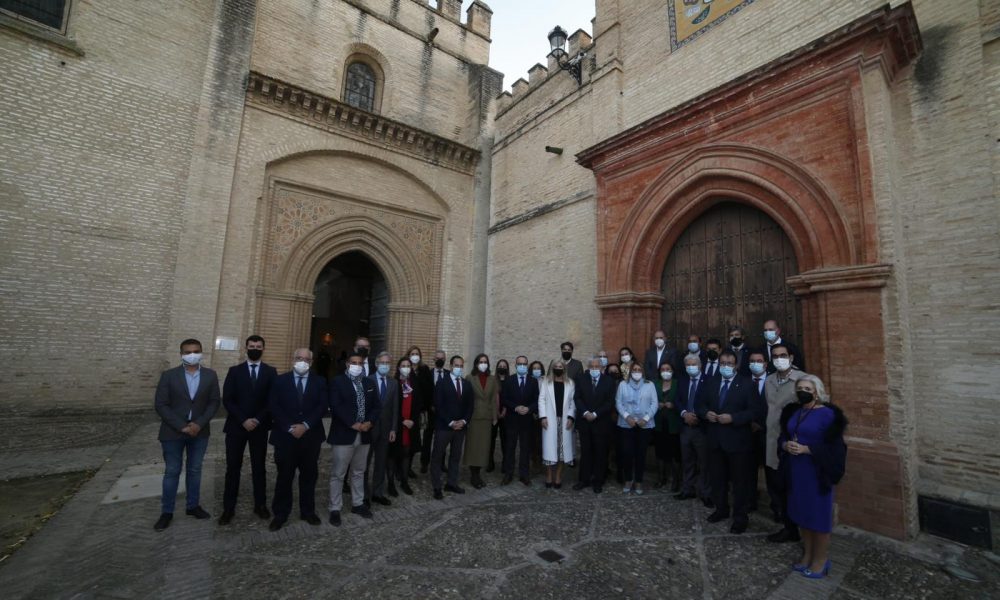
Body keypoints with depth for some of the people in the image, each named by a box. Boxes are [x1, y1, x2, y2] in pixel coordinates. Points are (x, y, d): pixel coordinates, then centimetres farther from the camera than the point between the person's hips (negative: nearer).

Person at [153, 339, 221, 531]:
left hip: (199, 432, 2)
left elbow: (214, 402, -1)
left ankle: (193, 506, 27)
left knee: (195, 470, 13)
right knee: (171, 472, 8)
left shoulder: (210, 375, -2)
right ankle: (166, 512, 24)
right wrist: (181, 426, -16)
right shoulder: (169, 375, -7)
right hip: (173, 432, -2)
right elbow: (160, 405, -9)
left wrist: (199, 424, -14)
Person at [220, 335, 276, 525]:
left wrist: (258, 420, -13)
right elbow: (227, 400, -5)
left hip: (260, 427, 0)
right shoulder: (234, 371, 2)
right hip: (236, 426, 0)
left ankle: (260, 505, 20)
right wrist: (243, 420, -14)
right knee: (233, 468, 7)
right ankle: (228, 508, 19)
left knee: (259, 467, 9)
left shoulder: (270, 372, 1)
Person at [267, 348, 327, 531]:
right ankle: (280, 514, 23)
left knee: (309, 476, 11)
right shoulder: (280, 380, 1)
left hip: (311, 436, 1)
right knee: (284, 477, 9)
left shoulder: (319, 381, 3)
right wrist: (289, 427, -15)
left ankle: (308, 511, 25)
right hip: (285, 436, -1)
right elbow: (273, 406, -6)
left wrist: (306, 425, -16)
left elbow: (323, 406, -4)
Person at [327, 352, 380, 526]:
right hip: (344, 435, -5)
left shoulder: (370, 383, 9)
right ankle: (335, 508, 18)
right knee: (338, 474, 5)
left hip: (364, 435, 5)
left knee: (358, 472, 17)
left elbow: (376, 406, 7)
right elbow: (336, 406, -16)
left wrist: (369, 422, -11)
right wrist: (353, 423, -20)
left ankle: (357, 504, 29)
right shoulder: (338, 382, -6)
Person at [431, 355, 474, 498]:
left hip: (460, 426, 5)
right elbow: (438, 405, -12)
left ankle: (451, 483, 25)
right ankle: (437, 487, 12)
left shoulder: (467, 385, 9)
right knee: (437, 457, 2)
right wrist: (450, 422, -16)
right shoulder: (442, 383, -6)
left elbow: (470, 406, 8)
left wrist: (464, 421, -7)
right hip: (444, 426, -5)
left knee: (456, 456, 13)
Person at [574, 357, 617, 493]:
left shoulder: (610, 381, -2)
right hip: (585, 422, 2)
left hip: (601, 423, -2)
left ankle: (598, 482, 18)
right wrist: (585, 412, -15)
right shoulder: (582, 380, 4)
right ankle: (584, 479, 19)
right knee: (585, 452, 9)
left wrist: (595, 414, -14)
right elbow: (577, 398, 0)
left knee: (600, 453, 7)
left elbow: (610, 401, -8)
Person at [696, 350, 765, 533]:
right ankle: (721, 509, 34)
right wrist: (706, 413, -10)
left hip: (737, 440, -5)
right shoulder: (711, 383, 8)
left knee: (740, 480, 7)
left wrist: (733, 418, -22)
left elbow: (756, 411, -13)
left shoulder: (746, 384, -7)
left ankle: (741, 517, 21)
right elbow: (699, 404, 11)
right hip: (715, 439, 5)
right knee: (717, 478, 16)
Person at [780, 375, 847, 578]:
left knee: (819, 514, 5)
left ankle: (821, 558, 21)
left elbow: (833, 446, -13)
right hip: (795, 470, 6)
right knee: (802, 512, 14)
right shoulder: (792, 411, 9)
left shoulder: (827, 414, -10)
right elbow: (783, 435, 13)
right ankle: (807, 553, 29)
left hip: (817, 471, -6)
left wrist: (806, 449, -22)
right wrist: (786, 445, -8)